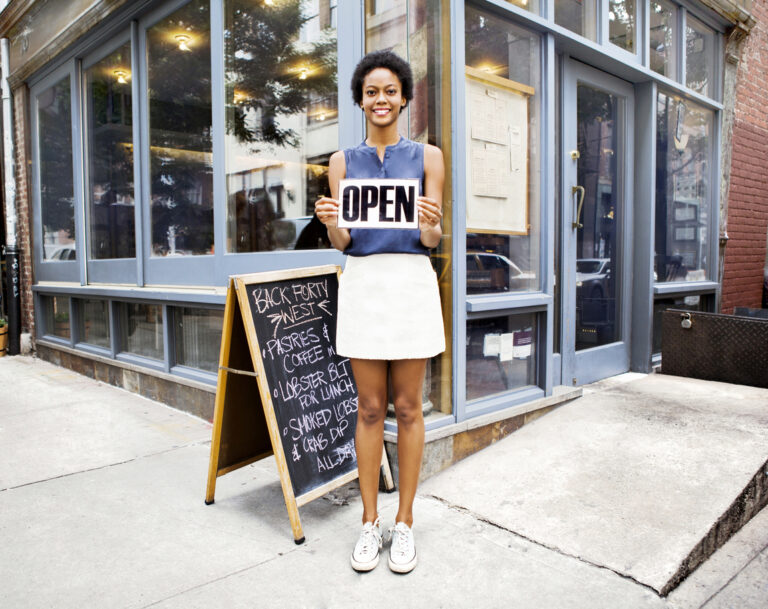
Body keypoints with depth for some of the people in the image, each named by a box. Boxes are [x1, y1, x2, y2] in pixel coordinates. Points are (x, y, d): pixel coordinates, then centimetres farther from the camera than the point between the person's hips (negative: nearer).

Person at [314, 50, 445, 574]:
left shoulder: (428, 156, 7)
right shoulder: (343, 161, 11)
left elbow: (433, 240, 4)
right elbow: (342, 242, 8)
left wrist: (430, 223, -19)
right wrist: (330, 222, -14)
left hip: (411, 282, -1)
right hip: (362, 281, 1)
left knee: (408, 408, 4)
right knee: (370, 408, 6)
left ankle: (405, 522, 20)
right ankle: (370, 521, 21)